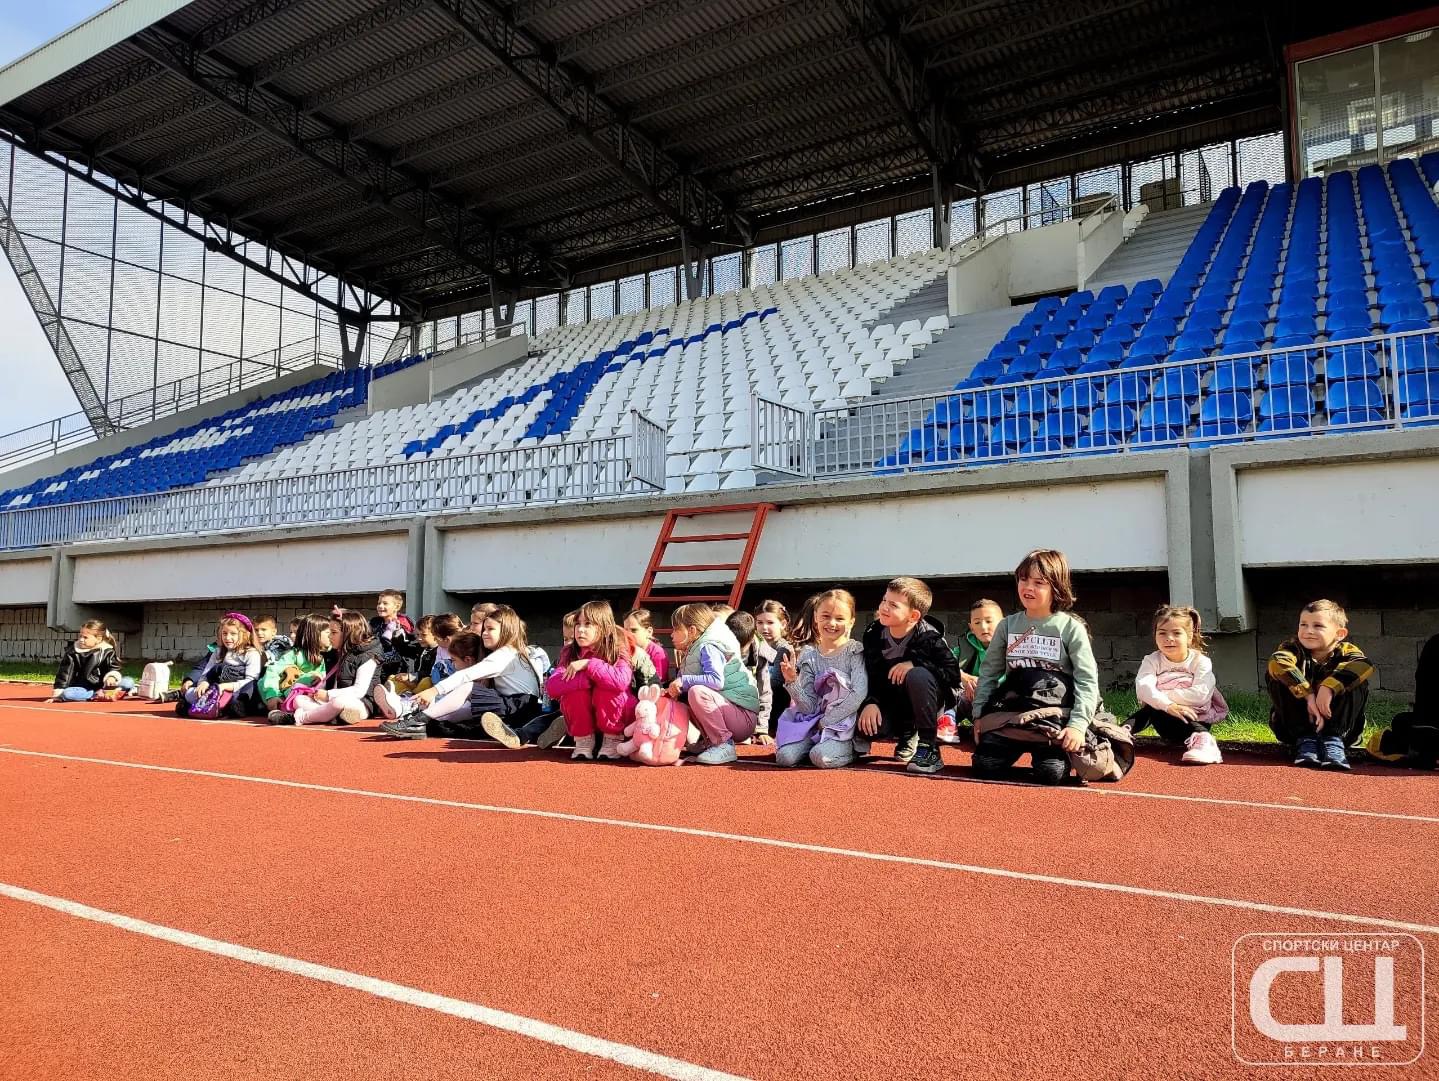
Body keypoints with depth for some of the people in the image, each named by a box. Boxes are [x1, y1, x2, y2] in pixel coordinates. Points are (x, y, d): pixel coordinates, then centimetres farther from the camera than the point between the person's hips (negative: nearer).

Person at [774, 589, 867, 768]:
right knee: (784, 757, -17)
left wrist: (826, 721, -15)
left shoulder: (855, 651, -5)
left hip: (845, 723, -3)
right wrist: (792, 682, -17)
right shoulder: (809, 655, 5)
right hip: (813, 722, 4)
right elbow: (809, 706, 1)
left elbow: (859, 694, -17)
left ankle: (849, 749, 3)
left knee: (822, 758, -29)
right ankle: (817, 744, 11)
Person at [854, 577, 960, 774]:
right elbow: (867, 675, -4)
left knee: (917, 675, -36)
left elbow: (954, 673, -25)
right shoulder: (873, 634, -7)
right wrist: (870, 702, -22)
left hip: (922, 704, -4)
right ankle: (906, 734, 13)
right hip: (890, 703, 4)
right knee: (861, 724, -24)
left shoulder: (929, 638, -19)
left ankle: (928, 747, -21)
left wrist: (914, 663, -33)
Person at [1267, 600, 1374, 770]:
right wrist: (1309, 695, -45)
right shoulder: (1293, 648, -11)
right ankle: (1305, 739, -22)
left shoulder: (1345, 651, -10)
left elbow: (1364, 664, -35)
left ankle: (1333, 739, -21)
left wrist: (1329, 687, -47)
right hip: (1293, 728, 0)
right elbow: (1277, 662, -37)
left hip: (1337, 724, 0)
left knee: (1359, 683, -21)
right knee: (1274, 676, -23)